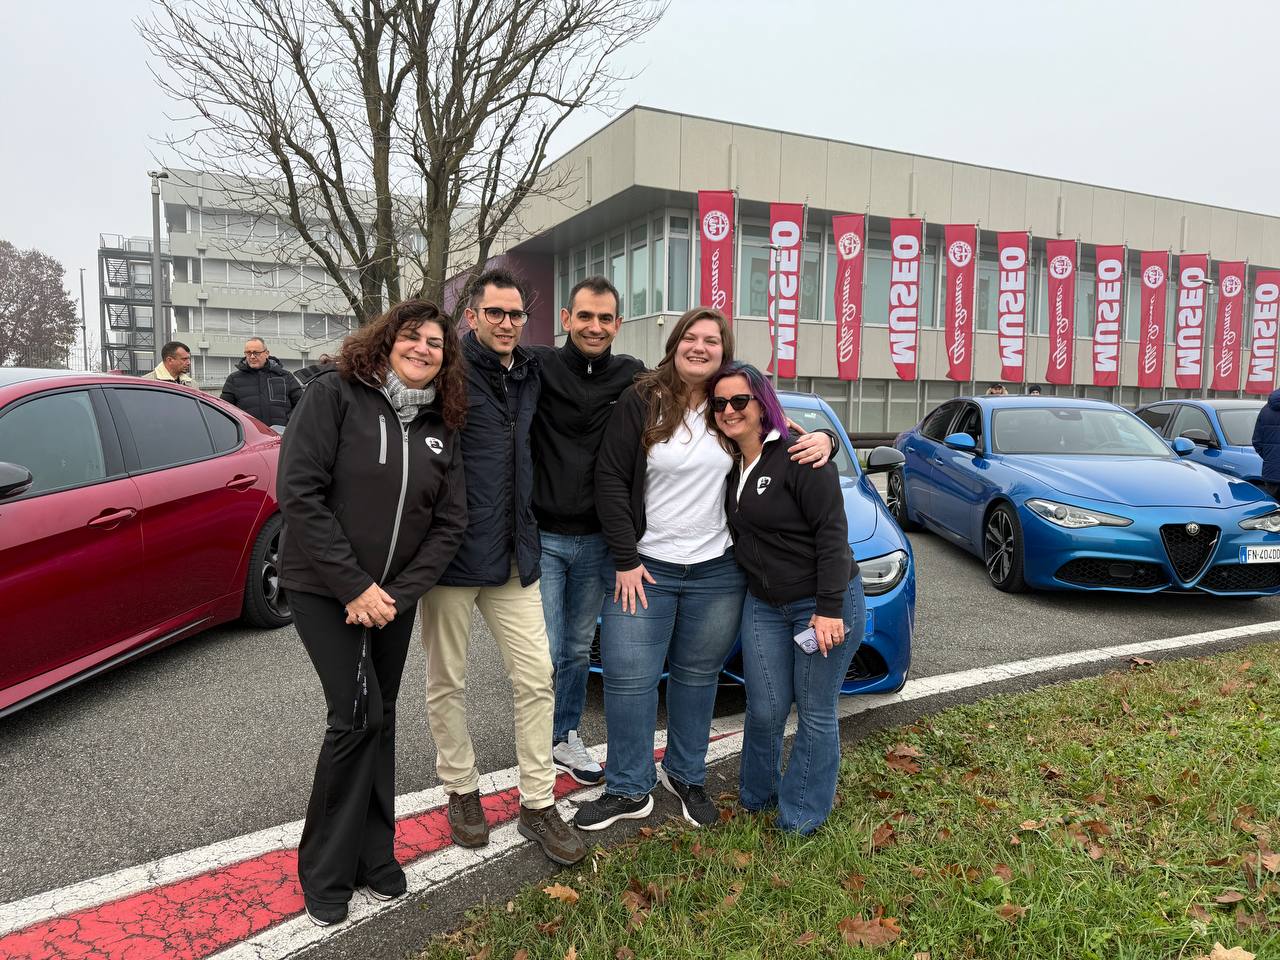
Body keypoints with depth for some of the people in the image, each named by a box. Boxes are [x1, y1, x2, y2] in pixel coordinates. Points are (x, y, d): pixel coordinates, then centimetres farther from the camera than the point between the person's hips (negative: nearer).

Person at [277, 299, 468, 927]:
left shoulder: (440, 426, 3)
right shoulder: (335, 392, -11)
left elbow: (450, 521, 0)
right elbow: (299, 492, -17)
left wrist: (398, 592, -11)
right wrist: (354, 585, -18)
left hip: (392, 594, 5)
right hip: (325, 589, -4)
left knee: (380, 718, 11)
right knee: (357, 716, -9)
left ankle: (374, 855, 27)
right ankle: (325, 875, 11)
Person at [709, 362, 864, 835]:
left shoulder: (798, 457, -16)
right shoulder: (730, 465, 7)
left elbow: (832, 533, -18)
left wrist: (829, 609, -21)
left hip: (824, 603, -6)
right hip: (763, 604, 6)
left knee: (816, 714, 6)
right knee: (765, 711, 9)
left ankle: (801, 816, 22)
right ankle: (757, 795, 31)